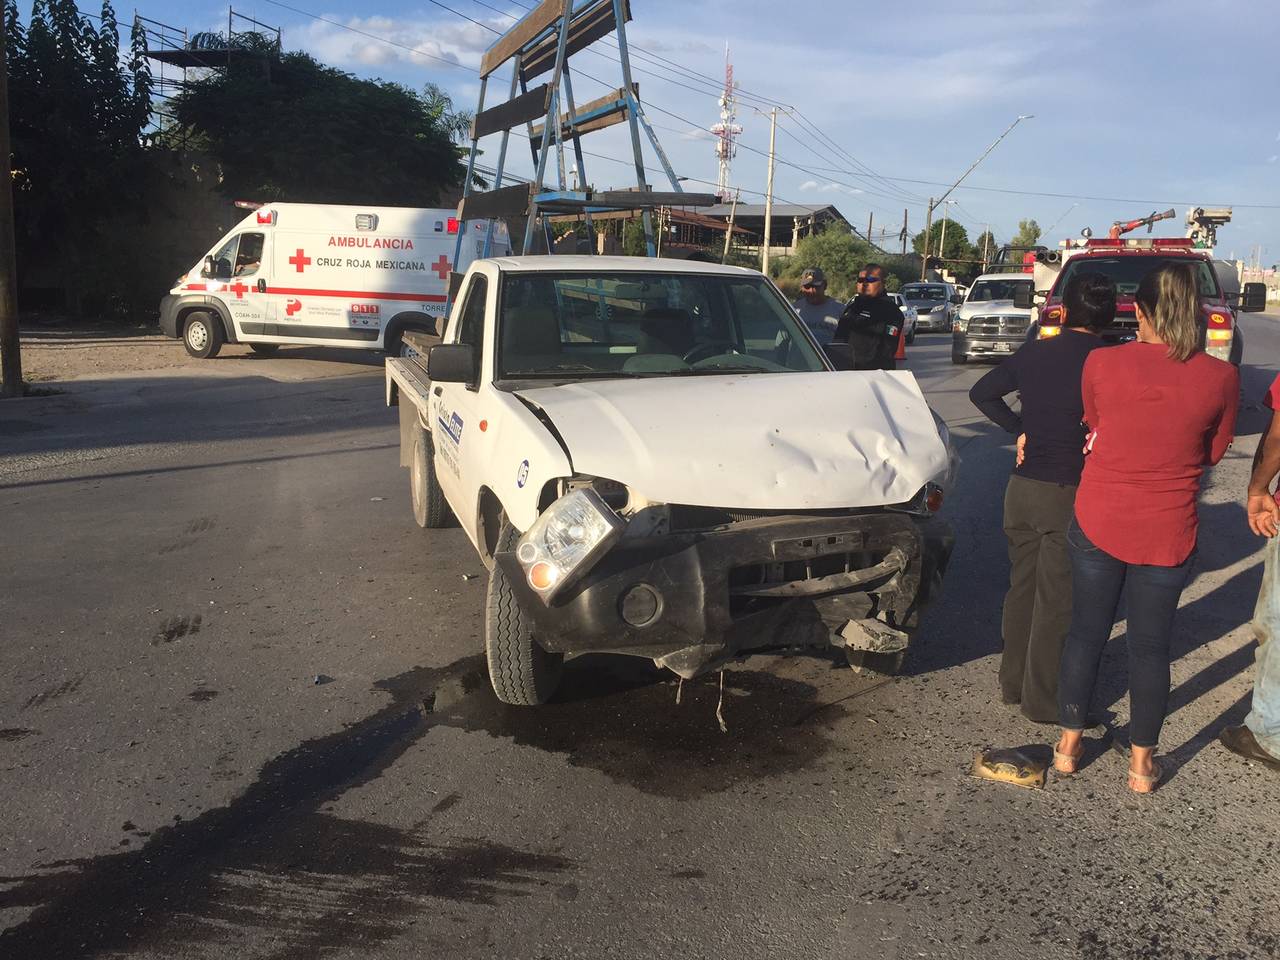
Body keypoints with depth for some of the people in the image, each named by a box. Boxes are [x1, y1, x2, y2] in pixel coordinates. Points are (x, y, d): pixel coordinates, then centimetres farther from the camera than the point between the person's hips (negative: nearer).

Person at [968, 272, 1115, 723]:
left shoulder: (1035, 353, 2)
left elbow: (982, 392, 11)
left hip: (1023, 487, 5)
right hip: (1070, 495, -5)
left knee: (1022, 587, 18)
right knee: (1058, 600, 5)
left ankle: (1013, 682, 29)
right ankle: (1043, 699, 15)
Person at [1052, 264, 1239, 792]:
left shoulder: (1102, 363, -10)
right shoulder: (1220, 377, -10)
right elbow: (1213, 452, 5)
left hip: (1097, 524, 0)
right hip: (1167, 535, 0)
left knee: (1085, 634, 15)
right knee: (1150, 647, 13)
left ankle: (1069, 744, 28)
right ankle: (1142, 762, 26)